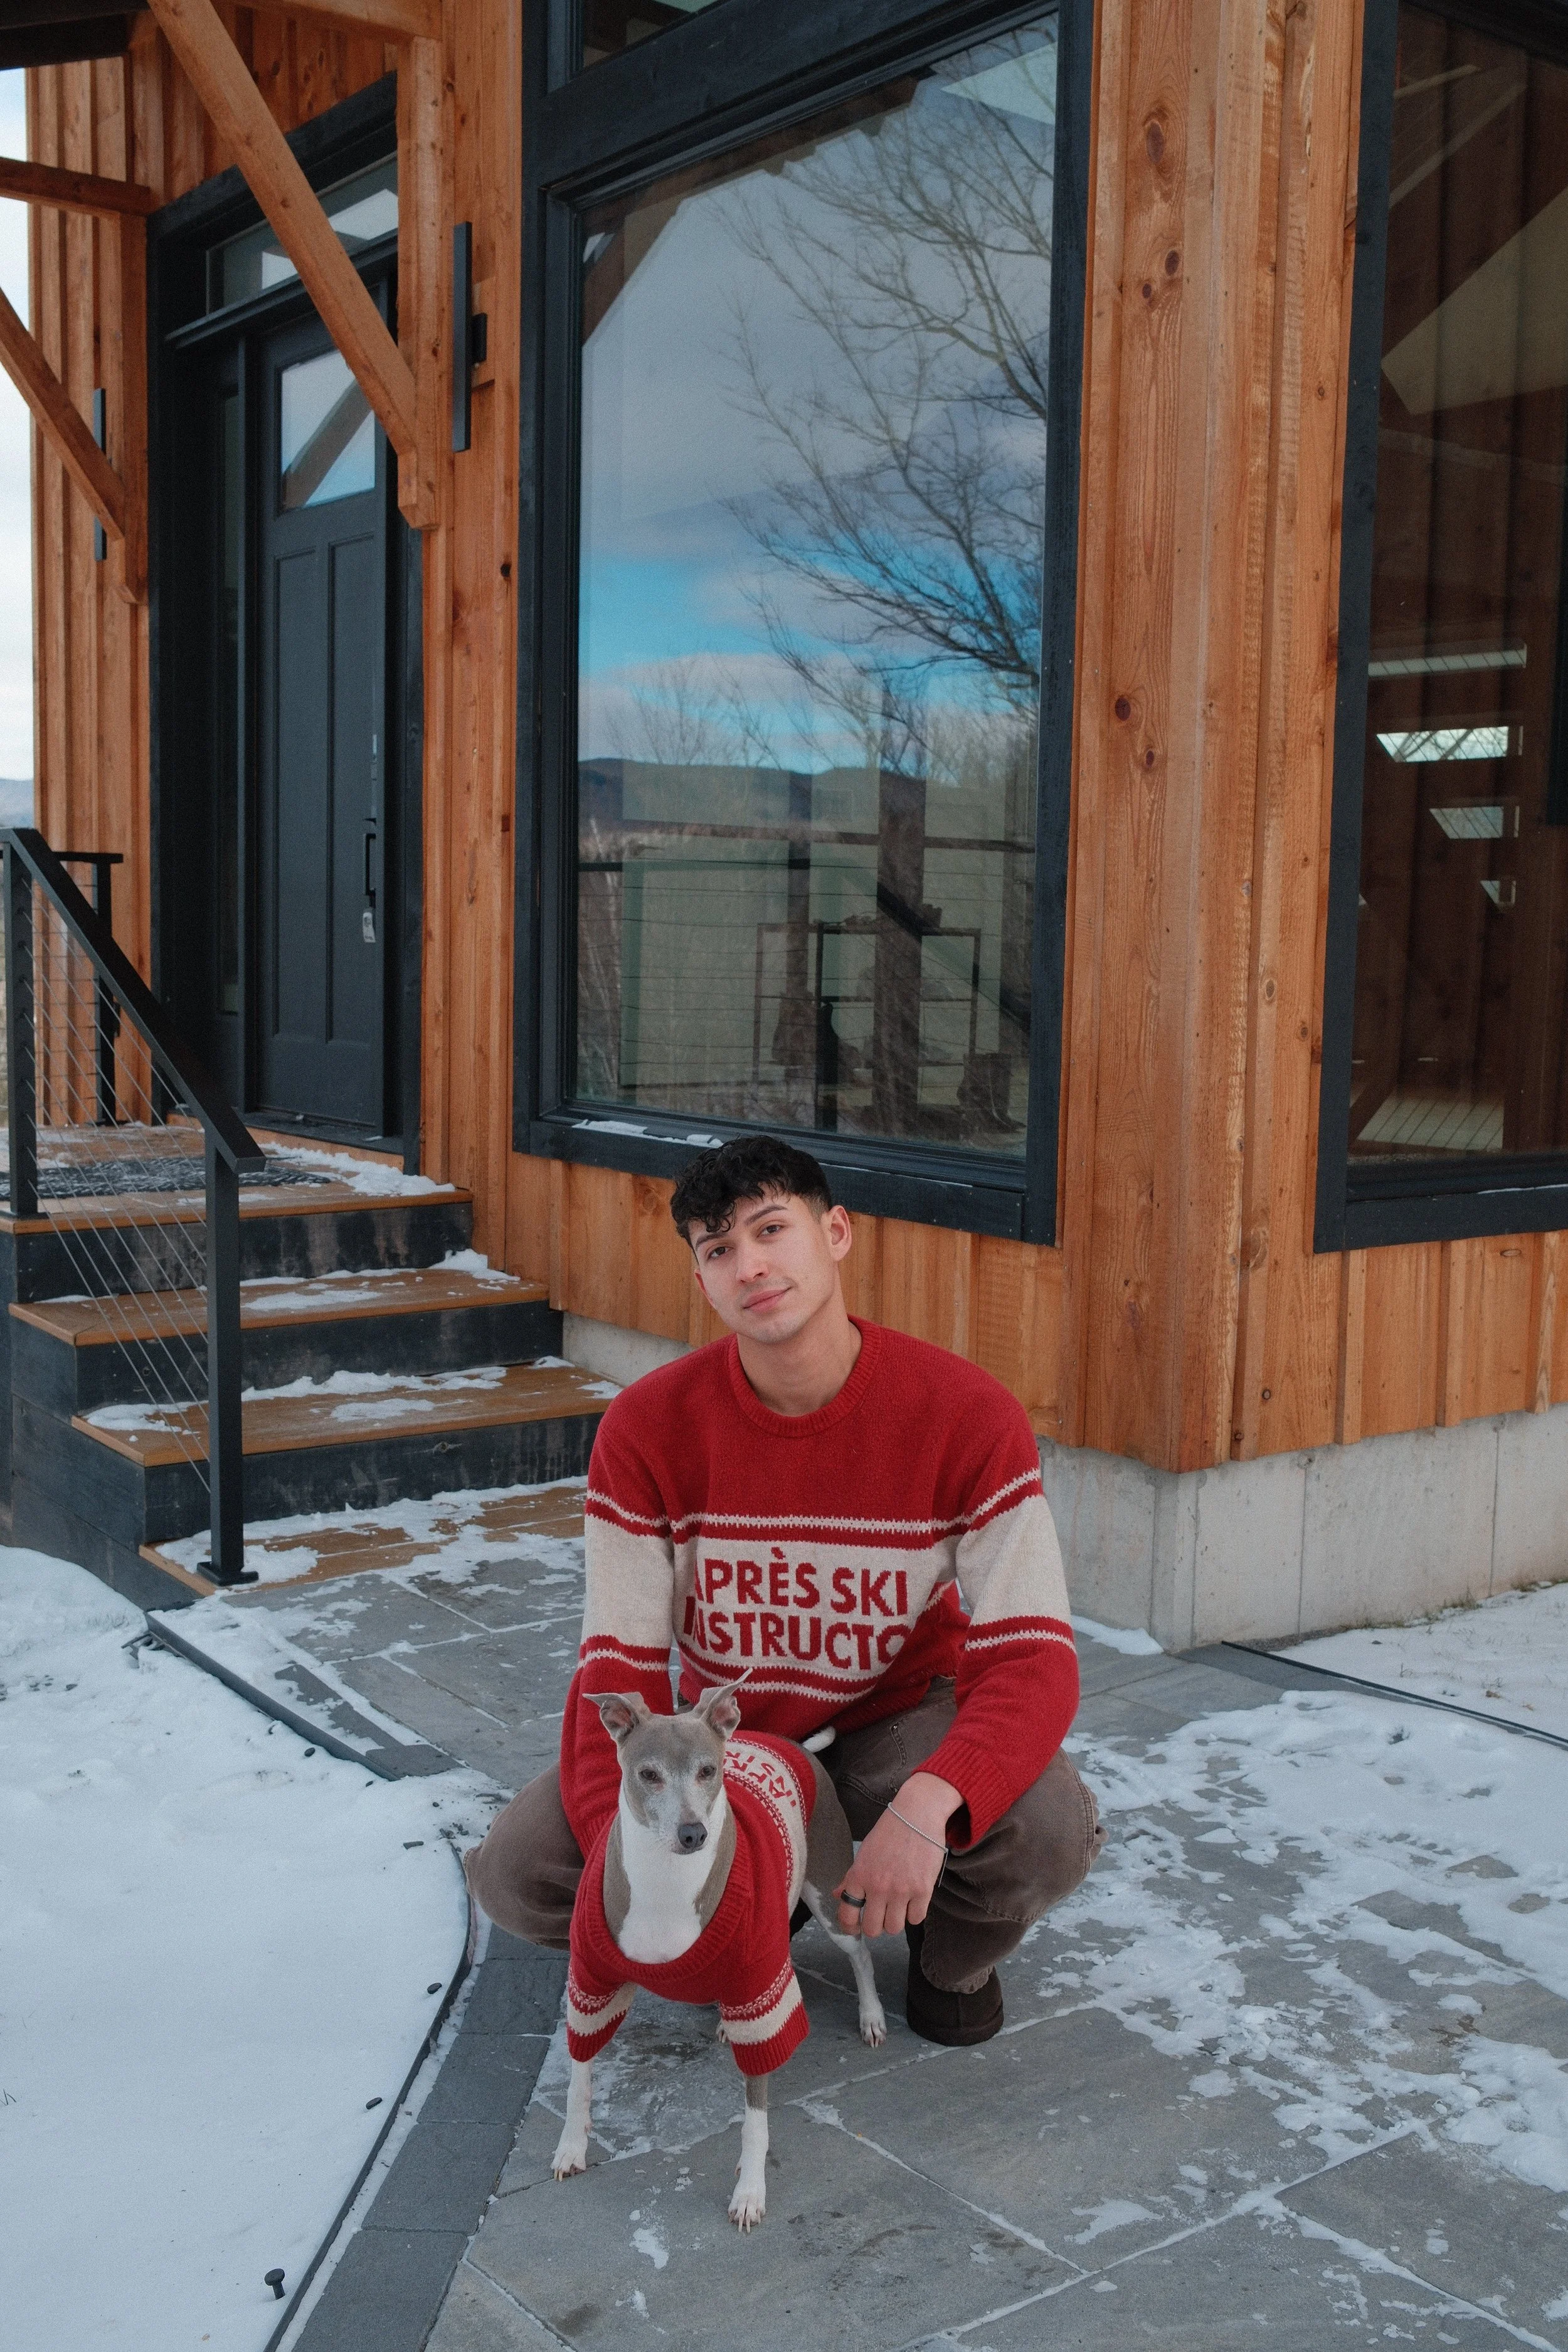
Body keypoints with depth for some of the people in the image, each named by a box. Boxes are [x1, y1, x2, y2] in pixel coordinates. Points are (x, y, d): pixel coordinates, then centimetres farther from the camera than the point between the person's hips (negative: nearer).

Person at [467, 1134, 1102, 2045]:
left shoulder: (968, 1414, -22)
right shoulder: (650, 1426, -16)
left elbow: (1031, 1659, -27)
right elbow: (620, 1668, -16)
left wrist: (926, 1803, -47)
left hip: (900, 1719, -2)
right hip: (726, 1730, 2)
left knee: (1051, 1831, -34)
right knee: (516, 1873, -19)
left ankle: (956, 1954, 7)